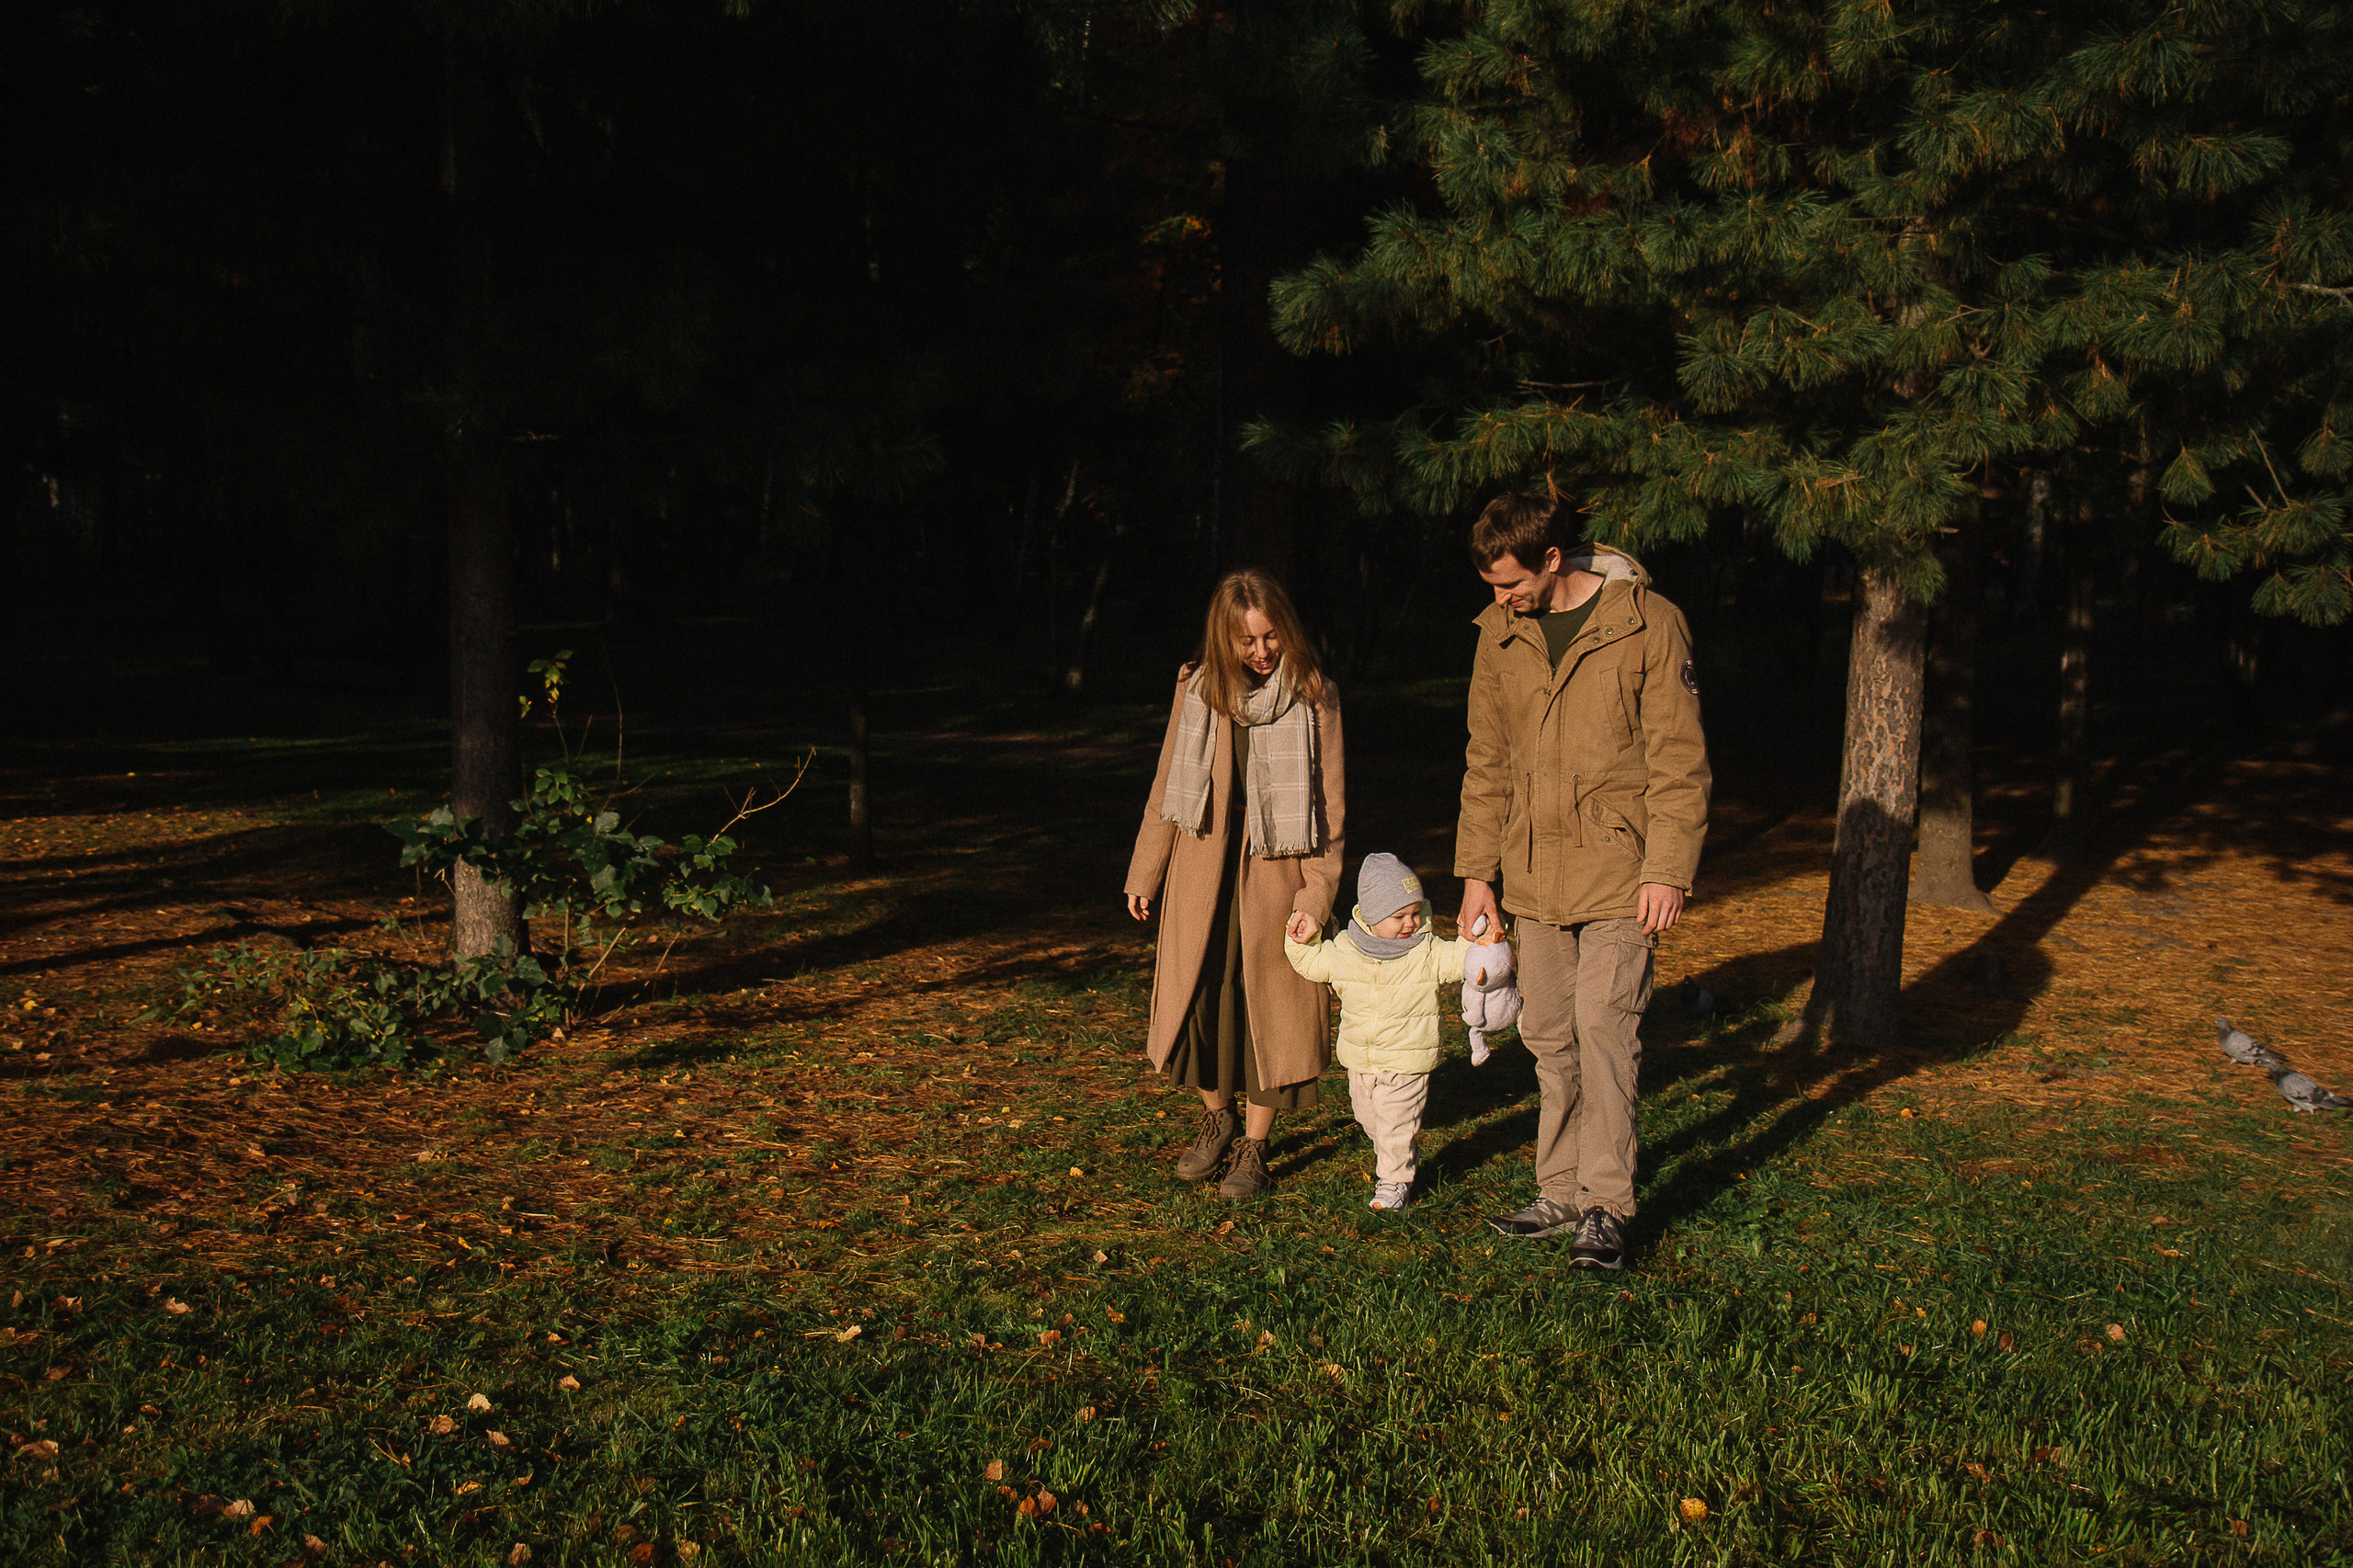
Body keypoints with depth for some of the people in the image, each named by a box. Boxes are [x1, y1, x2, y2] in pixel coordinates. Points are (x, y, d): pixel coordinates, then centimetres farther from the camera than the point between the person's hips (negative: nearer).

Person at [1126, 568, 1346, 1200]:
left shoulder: (1315, 698, -4)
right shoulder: (1198, 688, 3)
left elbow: (1329, 806, -4)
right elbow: (1168, 785, 11)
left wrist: (1316, 897, -11)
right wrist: (1144, 873, 11)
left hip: (1274, 870, -2)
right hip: (1201, 868, 3)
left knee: (1266, 1003, 1)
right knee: (1199, 994, 5)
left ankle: (1254, 1147, 16)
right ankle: (1216, 1118, 29)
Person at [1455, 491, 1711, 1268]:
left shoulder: (1649, 624, -10)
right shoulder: (1499, 632, 5)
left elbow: (1678, 759, -9)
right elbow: (1487, 760, 12)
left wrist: (1668, 870, -14)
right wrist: (1476, 871, 10)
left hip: (1618, 865, -5)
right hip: (1534, 869, 5)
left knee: (1603, 1027, -9)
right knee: (1548, 1036, 10)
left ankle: (1607, 1206, 2)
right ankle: (1562, 1193, 22)